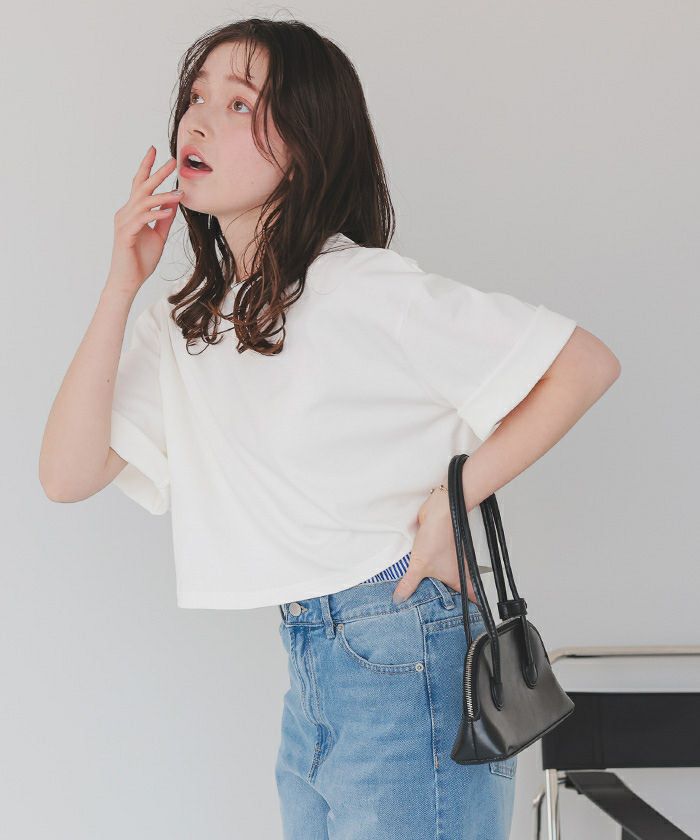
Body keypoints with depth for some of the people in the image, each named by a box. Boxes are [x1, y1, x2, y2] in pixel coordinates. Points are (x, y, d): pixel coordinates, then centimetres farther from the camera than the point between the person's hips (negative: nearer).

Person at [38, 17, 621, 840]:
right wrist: (122, 284, -6)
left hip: (405, 655, -6)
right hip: (308, 675, 7)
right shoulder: (180, 326, 7)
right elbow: (67, 475, -3)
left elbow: (587, 364, -13)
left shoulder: (367, 290, -13)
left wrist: (456, 496, -16)